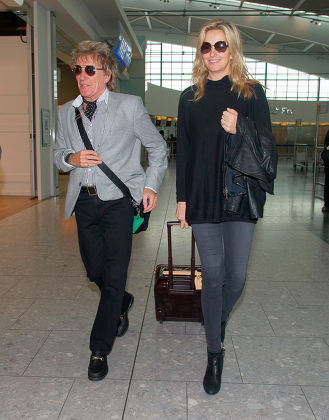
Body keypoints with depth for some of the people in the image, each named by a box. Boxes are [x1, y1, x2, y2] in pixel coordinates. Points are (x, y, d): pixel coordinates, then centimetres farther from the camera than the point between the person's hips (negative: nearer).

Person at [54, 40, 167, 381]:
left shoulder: (130, 106, -1)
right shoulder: (67, 112, 11)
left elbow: (157, 147, 6)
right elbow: (58, 153, 19)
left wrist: (150, 186, -4)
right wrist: (72, 159, -5)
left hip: (119, 200, -4)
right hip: (84, 201, 5)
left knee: (114, 277, -4)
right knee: (94, 270, 13)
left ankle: (99, 350, 11)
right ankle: (122, 304, 46)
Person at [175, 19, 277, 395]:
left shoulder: (251, 92, 5)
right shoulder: (190, 97, 9)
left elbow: (266, 144, 2)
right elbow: (183, 150, 9)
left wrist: (239, 128, -18)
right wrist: (181, 198, 5)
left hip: (240, 195, 0)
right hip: (202, 197, 1)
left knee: (236, 275, 1)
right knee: (212, 274, 3)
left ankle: (219, 319, 36)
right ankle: (215, 353, 18)